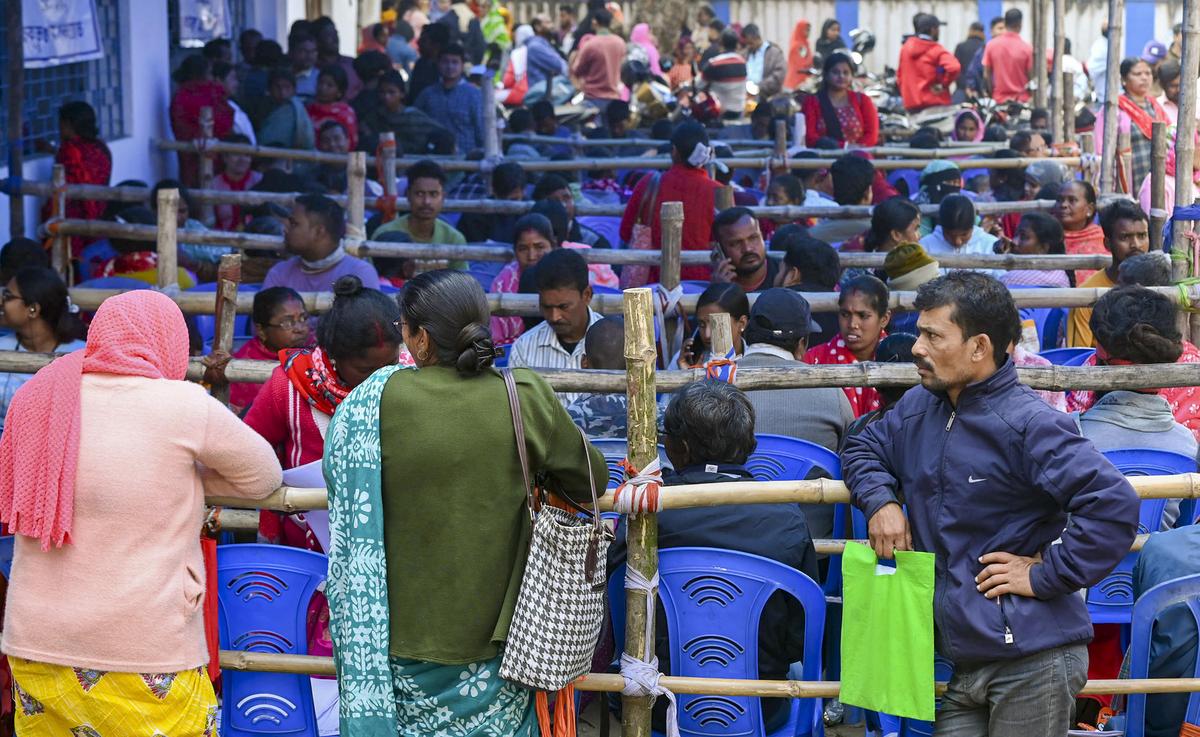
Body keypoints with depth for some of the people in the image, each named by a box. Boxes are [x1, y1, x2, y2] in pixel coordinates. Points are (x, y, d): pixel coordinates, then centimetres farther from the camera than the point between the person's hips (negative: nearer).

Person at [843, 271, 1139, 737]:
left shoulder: (1029, 424, -15)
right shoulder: (918, 410, 11)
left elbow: (1114, 506, -22)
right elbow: (863, 449, 26)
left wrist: (1046, 575, -17)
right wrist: (880, 500, 5)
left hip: (1033, 660, -7)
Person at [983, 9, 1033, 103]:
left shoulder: (991, 45, -3)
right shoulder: (1026, 47, -9)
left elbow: (986, 75, 1)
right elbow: (1031, 76, -5)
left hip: (999, 99, 2)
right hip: (1021, 99, -2)